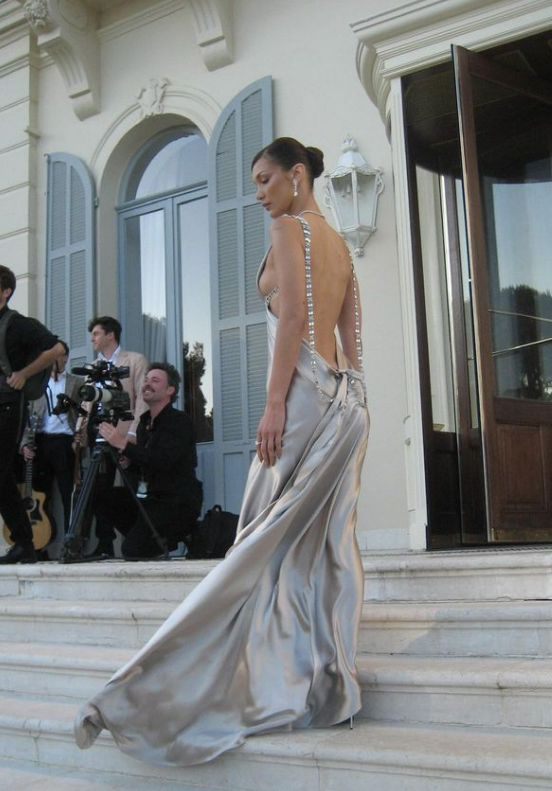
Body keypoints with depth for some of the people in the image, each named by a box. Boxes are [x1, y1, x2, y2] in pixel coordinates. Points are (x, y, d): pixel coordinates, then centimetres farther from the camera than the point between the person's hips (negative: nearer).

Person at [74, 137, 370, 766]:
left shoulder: (288, 227, -3)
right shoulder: (338, 242, 21)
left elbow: (292, 317, -15)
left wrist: (274, 402, -18)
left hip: (304, 393, -9)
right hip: (346, 399, 9)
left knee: (270, 542, -6)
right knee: (326, 542, 6)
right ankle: (327, 688, 10)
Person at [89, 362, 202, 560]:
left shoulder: (179, 421, -12)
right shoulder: (145, 421, 13)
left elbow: (162, 462, -27)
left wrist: (123, 444, -29)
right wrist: (127, 461, -2)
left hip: (176, 504, -8)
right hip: (149, 498, 8)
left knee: (133, 550, -20)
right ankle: (104, 551, 5)